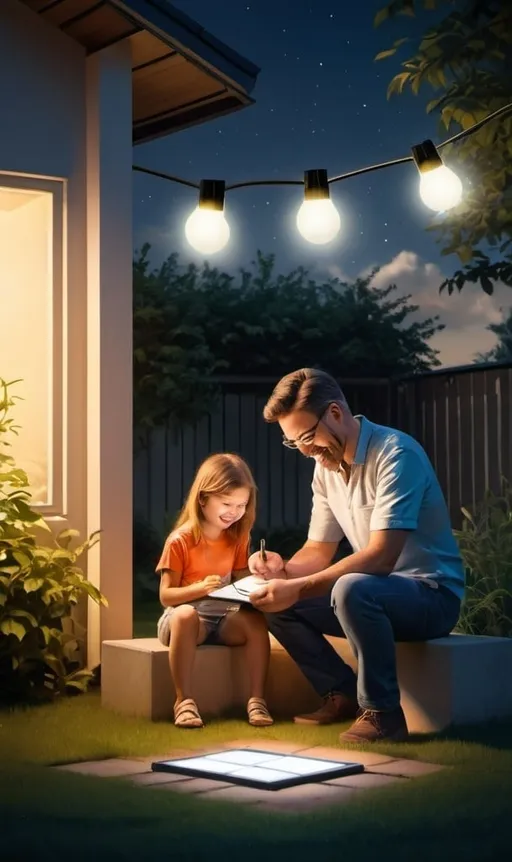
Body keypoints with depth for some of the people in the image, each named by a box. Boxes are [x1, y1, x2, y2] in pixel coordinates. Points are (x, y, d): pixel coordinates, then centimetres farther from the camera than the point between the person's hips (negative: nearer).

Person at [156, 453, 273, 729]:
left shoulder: (238, 537, 6)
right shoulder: (180, 541, -10)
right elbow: (166, 595, -12)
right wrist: (199, 588, -29)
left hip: (226, 616, 4)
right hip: (189, 613, -4)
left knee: (255, 619, -28)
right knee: (185, 616, -40)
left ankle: (257, 698, -24)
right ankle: (184, 699, -36)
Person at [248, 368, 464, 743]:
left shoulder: (395, 454, -22)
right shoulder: (326, 467, 4)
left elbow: (381, 556, -30)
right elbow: (319, 551, 10)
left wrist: (298, 589, -33)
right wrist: (283, 570, -14)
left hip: (433, 594, -8)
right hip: (378, 589, 8)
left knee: (352, 589, -37)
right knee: (277, 604, -4)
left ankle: (382, 712, -21)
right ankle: (344, 695, 5)